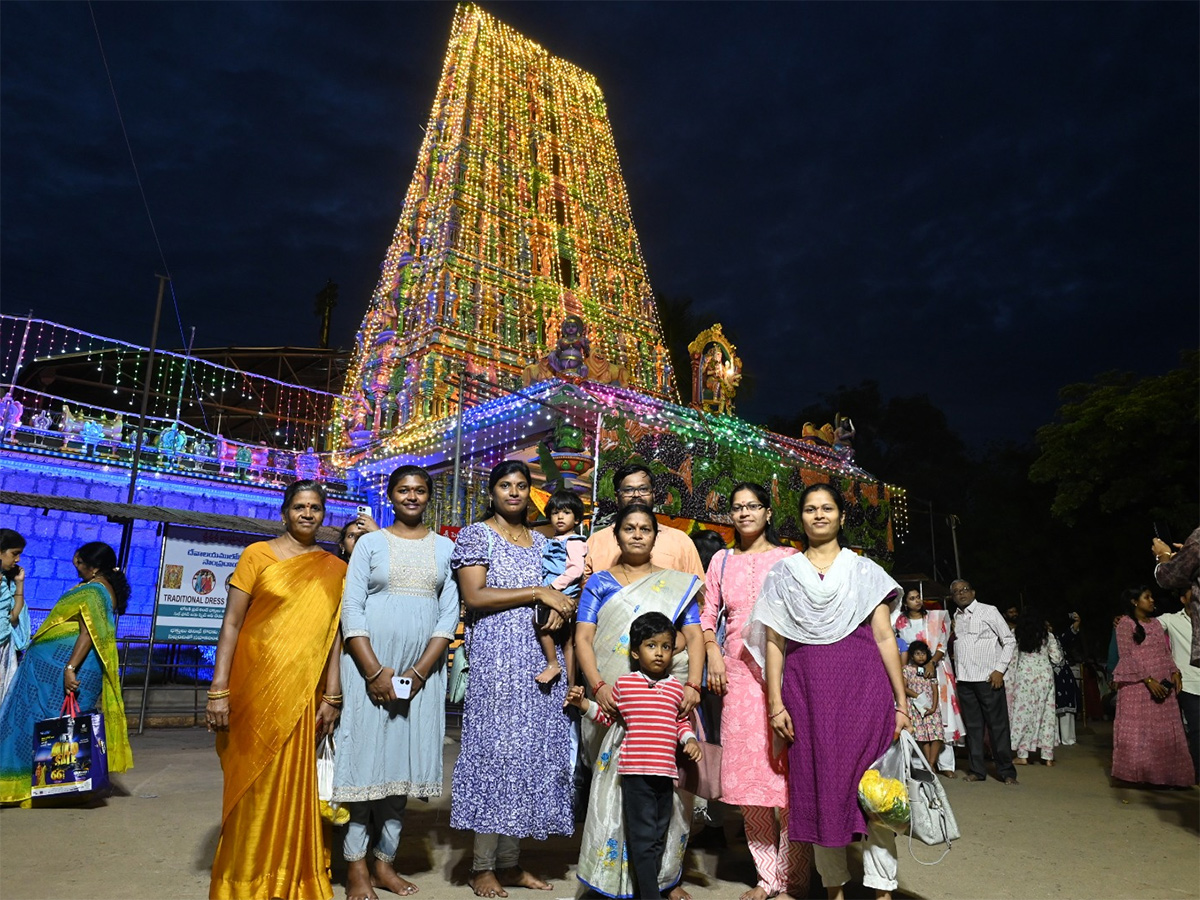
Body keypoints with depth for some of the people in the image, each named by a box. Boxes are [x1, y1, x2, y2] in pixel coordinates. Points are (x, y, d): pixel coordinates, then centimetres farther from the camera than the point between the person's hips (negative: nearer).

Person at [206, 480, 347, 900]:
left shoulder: (334, 569, 7)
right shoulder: (257, 555, 0)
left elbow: (334, 634, 6)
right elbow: (231, 623, -2)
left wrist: (331, 697, 1)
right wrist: (218, 690, -8)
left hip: (304, 692, 2)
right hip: (255, 687, -2)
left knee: (297, 784, 9)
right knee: (253, 783, 6)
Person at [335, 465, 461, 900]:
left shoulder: (445, 547, 8)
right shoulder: (370, 542, 4)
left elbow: (449, 614, 3)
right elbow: (351, 609, -3)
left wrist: (420, 671, -8)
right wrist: (376, 671, -13)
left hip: (422, 668, 2)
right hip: (370, 664, -2)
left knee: (403, 758, 6)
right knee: (365, 754, -2)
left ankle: (384, 860, 17)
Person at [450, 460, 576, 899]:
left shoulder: (540, 542, 17)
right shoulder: (476, 535, 1)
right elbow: (475, 596, -11)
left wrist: (562, 607, -5)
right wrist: (538, 592, -13)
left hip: (540, 659, 5)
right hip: (496, 656, -5)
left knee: (532, 751, 5)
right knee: (495, 750, -5)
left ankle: (510, 862, 16)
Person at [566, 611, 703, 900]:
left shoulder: (676, 688, 8)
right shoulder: (623, 684, 1)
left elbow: (682, 721, 17)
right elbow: (608, 716, 9)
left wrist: (690, 739, -1)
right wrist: (584, 704, -4)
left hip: (666, 771, 4)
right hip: (635, 771, -4)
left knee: (658, 838, 14)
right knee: (643, 838, -4)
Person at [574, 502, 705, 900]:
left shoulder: (678, 584, 12)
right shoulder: (599, 583, 10)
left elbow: (695, 637, 4)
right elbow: (583, 637, 1)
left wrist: (693, 684, -12)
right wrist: (598, 686, -14)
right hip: (613, 701, 0)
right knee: (615, 784, -2)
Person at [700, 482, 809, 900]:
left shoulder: (789, 557, 7)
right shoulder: (722, 560, 14)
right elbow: (708, 614, 14)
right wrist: (712, 652, -1)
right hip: (739, 672, 3)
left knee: (788, 768, -6)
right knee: (748, 771, 4)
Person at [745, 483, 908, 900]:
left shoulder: (864, 570, 9)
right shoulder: (783, 573, 9)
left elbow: (885, 637, 5)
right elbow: (774, 642, 5)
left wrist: (901, 703, 0)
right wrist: (775, 704, -3)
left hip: (864, 686, 0)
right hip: (807, 689, 1)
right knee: (819, 786, 5)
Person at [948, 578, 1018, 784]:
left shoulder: (989, 611, -2)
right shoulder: (956, 617, 14)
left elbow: (1010, 641, -2)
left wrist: (1000, 669, -8)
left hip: (988, 679, -5)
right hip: (964, 680, 5)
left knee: (998, 725, 1)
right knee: (972, 726, 9)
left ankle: (1006, 771, 11)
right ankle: (976, 770, 16)